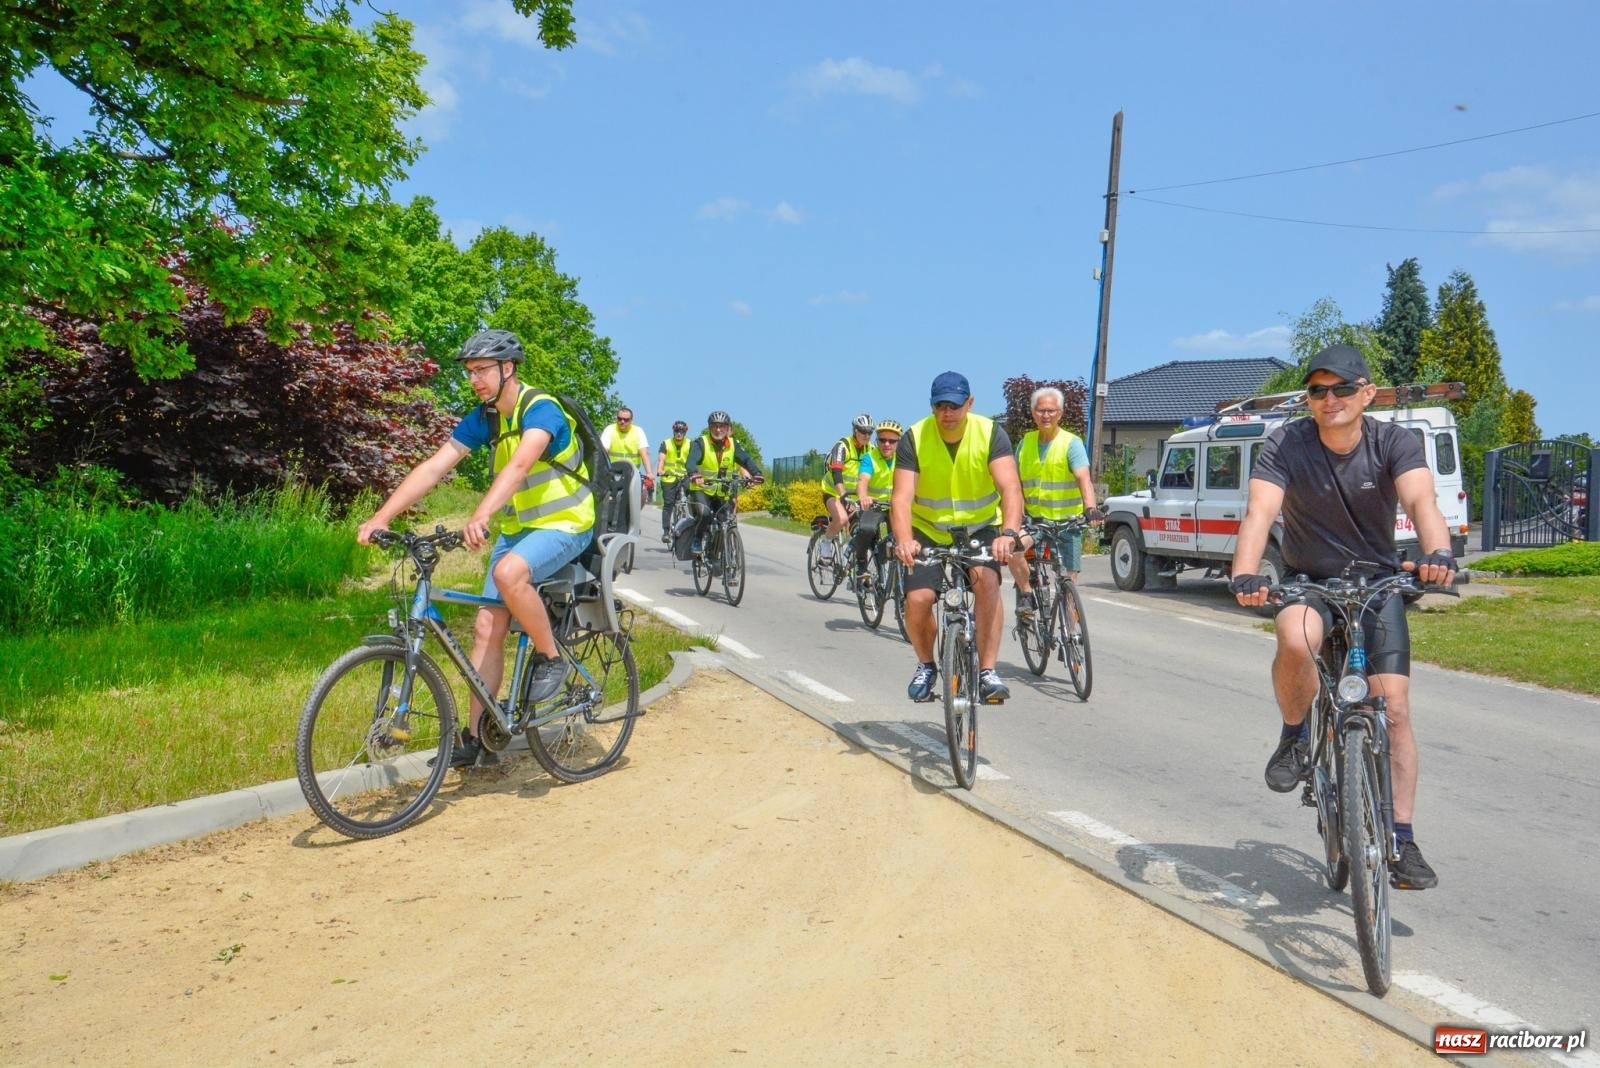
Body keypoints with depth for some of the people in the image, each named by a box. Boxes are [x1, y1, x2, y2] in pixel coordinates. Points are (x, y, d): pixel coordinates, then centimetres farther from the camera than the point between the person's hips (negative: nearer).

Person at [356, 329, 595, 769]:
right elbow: (433, 468, -5)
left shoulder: (540, 409, -20)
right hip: (515, 528, 7)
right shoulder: (481, 419, 2)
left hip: (564, 524, -7)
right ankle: (474, 735, 6)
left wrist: (482, 514, -54)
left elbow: (519, 465, -38)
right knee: (488, 626, -1)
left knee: (509, 572, -36)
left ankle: (551, 657, -13)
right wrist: (380, 518, -16)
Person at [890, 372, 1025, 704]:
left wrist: (1009, 533, -46)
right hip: (928, 530, 0)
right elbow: (902, 497, -26)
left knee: (986, 580, -29)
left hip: (980, 528, 0)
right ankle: (926, 665, 11)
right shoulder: (914, 439, -17)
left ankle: (987, 671, -22)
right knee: (917, 600, -18)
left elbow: (1011, 488, -28)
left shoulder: (991, 434, -17)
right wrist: (904, 540, -45)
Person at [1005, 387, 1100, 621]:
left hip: (1067, 522, -3)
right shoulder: (1025, 443, 7)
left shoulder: (1071, 443, -6)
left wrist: (1091, 509, -36)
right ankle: (1026, 593, -6)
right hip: (1033, 518, 3)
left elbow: (1084, 479, -20)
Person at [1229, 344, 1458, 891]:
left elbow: (1421, 502, -31)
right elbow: (1259, 511, -28)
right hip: (1308, 580, -1)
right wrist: (1244, 574, -47)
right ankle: (1295, 738, -6)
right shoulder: (1285, 445, -15)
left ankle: (1402, 841, 3)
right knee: (1295, 641, -35)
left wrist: (1437, 553, -53)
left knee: (1394, 707, -8)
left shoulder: (1394, 442, -13)